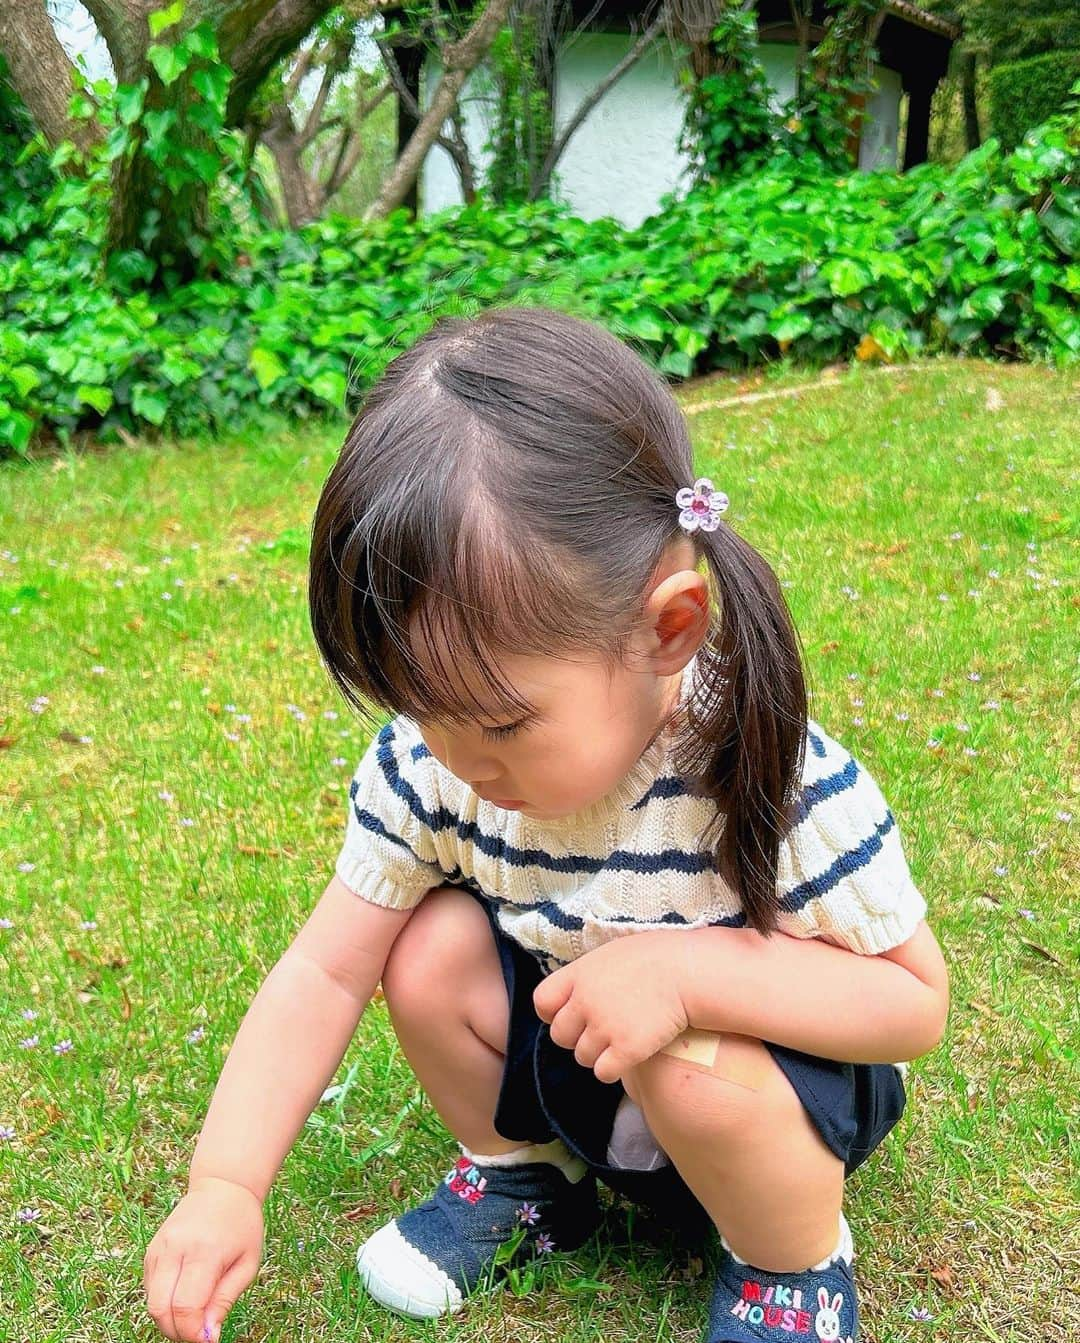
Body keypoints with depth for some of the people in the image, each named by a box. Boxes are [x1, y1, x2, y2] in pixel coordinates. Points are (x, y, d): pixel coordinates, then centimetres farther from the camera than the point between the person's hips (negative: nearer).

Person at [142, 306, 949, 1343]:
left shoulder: (790, 791, -34)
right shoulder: (426, 764, -21)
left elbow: (915, 1002, -24)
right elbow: (325, 971, -14)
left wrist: (688, 966, -39)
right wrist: (224, 1186, -24)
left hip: (763, 1075, -4)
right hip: (565, 1062, 4)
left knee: (692, 1065, -35)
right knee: (431, 949, -20)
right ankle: (518, 1173, 9)